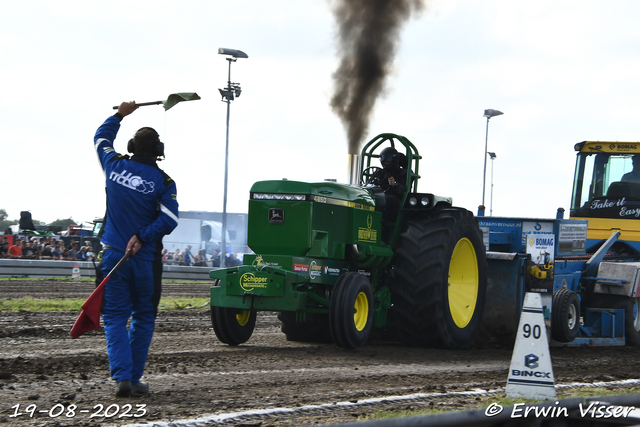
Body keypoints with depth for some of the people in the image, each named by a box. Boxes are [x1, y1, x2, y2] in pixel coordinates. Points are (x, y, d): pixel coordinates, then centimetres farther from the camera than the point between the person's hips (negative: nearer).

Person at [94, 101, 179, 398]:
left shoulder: (115, 165, 4)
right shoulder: (163, 182, -4)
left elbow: (101, 138, 24)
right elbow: (169, 218, -17)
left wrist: (119, 115, 36)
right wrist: (143, 237, -16)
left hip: (114, 255, 1)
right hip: (144, 259, -1)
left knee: (115, 318, 2)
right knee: (143, 318, 12)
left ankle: (122, 377, -13)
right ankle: (134, 379, 10)